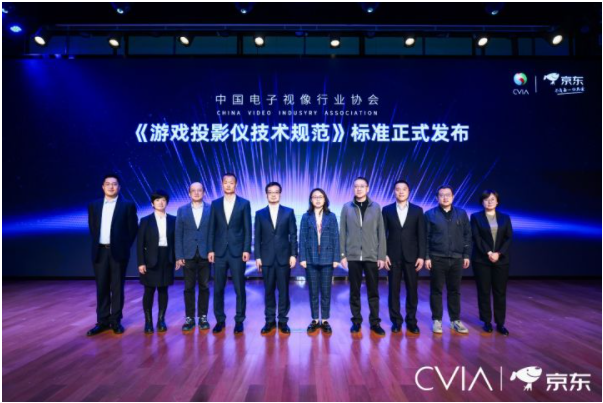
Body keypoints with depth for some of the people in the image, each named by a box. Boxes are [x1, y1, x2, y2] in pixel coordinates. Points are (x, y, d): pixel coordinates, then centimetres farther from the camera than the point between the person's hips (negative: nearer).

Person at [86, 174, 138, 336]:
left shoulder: (128, 205, -3)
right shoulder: (94, 205, 9)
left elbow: (132, 229, -2)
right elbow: (92, 229, 14)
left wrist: (124, 248, -2)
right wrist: (97, 246, 6)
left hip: (118, 251, -3)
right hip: (100, 251, 3)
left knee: (117, 287, 4)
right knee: (101, 287, 9)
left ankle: (116, 321, 14)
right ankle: (102, 321, 18)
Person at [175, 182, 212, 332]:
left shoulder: (211, 209, 2)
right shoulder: (182, 210, 6)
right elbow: (178, 234, 3)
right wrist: (179, 255, -3)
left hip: (205, 254, -1)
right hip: (188, 254, 1)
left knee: (204, 287, 6)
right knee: (189, 287, 6)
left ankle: (203, 317, 17)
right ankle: (189, 318, 16)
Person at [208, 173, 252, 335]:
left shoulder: (244, 203, 2)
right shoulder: (215, 204, 8)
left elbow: (247, 229, -1)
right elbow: (212, 229, 7)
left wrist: (246, 250, -8)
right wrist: (210, 250, 0)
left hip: (237, 251, -2)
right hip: (219, 251, 2)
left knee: (239, 288, 4)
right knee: (218, 288, 7)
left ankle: (239, 320, 16)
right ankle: (220, 320, 21)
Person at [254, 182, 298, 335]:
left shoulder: (289, 212, 5)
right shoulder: (260, 213, 7)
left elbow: (293, 235, 2)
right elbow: (257, 237, 5)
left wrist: (293, 255, -5)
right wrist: (257, 257, -1)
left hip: (284, 257, -1)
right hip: (267, 258, 1)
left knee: (284, 290, 4)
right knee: (269, 291, 7)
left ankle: (283, 321, 15)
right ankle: (270, 321, 17)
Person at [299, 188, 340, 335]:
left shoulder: (331, 216, 3)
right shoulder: (306, 217, 3)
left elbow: (335, 238, 1)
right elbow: (302, 238, 1)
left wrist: (336, 258, -4)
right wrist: (302, 258, -6)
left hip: (327, 259, 0)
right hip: (311, 259, 0)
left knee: (326, 291, 6)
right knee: (313, 291, 8)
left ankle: (325, 320, 17)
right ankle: (315, 320, 19)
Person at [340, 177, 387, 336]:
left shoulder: (376, 207, 4)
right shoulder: (347, 207, 3)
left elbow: (381, 233, 3)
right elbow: (342, 233, 3)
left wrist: (381, 256, -1)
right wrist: (342, 255, -1)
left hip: (372, 256, 0)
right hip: (353, 256, 0)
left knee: (373, 291, 6)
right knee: (354, 291, 8)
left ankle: (375, 322, 18)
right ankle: (356, 321, 20)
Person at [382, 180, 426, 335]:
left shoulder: (417, 210, 5)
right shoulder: (387, 210, 4)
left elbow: (421, 235, 2)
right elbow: (383, 234, 2)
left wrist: (421, 256, -5)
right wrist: (384, 254, -6)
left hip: (411, 256, 1)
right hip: (393, 256, 0)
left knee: (412, 290, 5)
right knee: (393, 290, 4)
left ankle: (411, 321, 18)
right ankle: (396, 320, 16)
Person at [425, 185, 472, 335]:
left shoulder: (461, 213, 6)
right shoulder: (430, 214, 0)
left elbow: (467, 235, 8)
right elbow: (426, 237, -2)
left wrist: (466, 255, 3)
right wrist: (426, 257, -7)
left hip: (457, 259, 2)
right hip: (437, 258, -2)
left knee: (454, 290, 11)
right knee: (436, 290, 5)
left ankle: (455, 320, 22)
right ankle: (437, 320, 15)